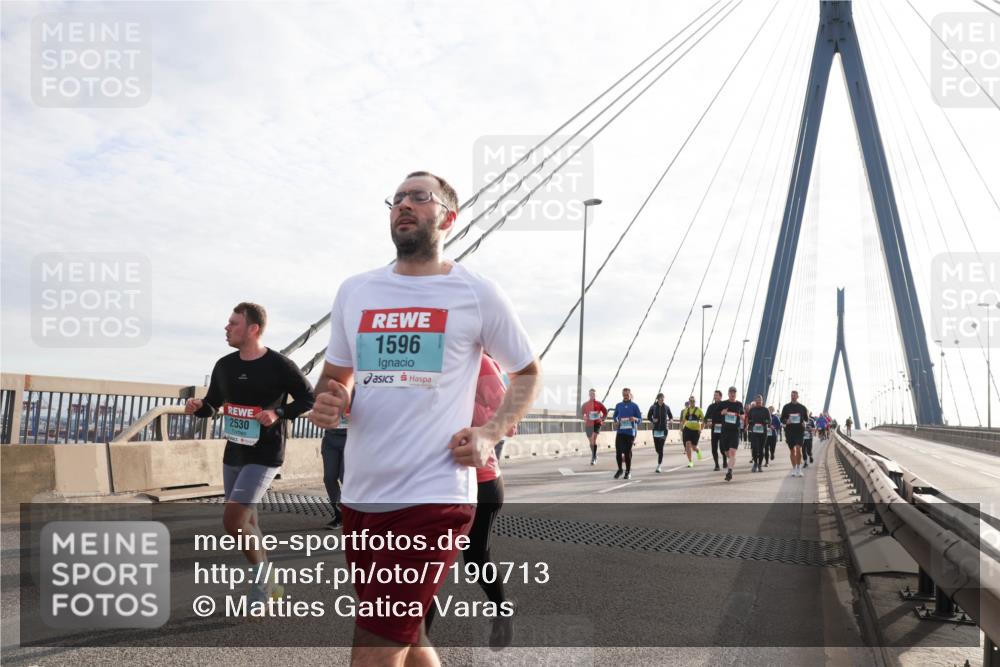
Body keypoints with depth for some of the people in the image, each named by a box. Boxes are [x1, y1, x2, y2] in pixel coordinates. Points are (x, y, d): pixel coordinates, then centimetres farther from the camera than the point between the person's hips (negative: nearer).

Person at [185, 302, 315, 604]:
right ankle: (266, 585, 32)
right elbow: (212, 406, 13)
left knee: (232, 519, -17)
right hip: (234, 454, 7)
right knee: (246, 523, 15)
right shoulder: (224, 365, 4)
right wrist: (198, 406, -9)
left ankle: (259, 573, 7)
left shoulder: (279, 365, -14)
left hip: (265, 455, -7)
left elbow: (309, 397, -6)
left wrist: (279, 414, -20)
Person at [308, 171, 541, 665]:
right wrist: (327, 404, -5)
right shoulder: (354, 290, 10)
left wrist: (491, 434, -5)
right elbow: (333, 379, 19)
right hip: (360, 496, 5)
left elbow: (528, 373, 11)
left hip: (432, 499, -5)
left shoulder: (478, 294, -1)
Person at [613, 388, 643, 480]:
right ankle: (620, 469, 15)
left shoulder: (634, 406, 3)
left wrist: (635, 419, -18)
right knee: (618, 451, -6)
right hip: (620, 431, 2)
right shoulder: (618, 406, 10)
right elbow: (615, 417, 20)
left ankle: (628, 471, 17)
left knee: (627, 452, 0)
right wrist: (617, 420, -3)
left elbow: (640, 420, 3)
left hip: (630, 432, -2)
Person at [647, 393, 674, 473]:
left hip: (664, 429, -1)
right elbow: (648, 416, 7)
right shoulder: (653, 407, -2)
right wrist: (653, 420, -13)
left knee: (661, 448, -10)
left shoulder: (666, 407, 0)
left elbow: (671, 416, 11)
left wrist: (669, 421, -10)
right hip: (656, 429, 1)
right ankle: (660, 459, 40)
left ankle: (658, 466, -8)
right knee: (657, 447, 6)